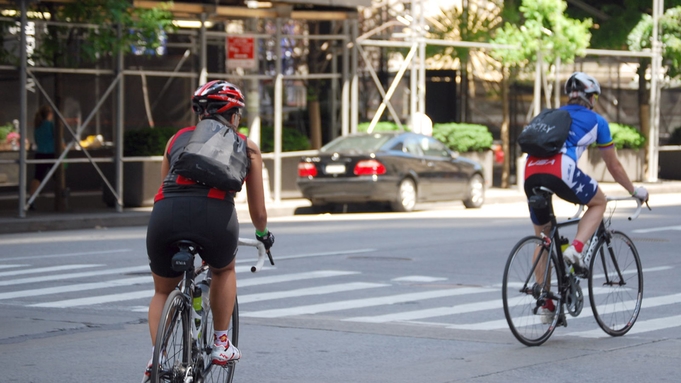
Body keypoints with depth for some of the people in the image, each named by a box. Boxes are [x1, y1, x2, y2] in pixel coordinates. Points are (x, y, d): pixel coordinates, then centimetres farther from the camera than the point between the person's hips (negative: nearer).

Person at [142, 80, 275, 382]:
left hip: (166, 213, 2)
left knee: (163, 292, 26)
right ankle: (221, 344, 29)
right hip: (214, 214, -2)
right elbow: (258, 210, 27)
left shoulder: (178, 139, 28)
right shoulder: (246, 146, 23)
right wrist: (263, 233, 49)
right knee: (224, 270, 33)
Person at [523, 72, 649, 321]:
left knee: (543, 237, 20)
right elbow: (613, 166, 27)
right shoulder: (595, 120, 22)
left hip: (531, 171, 5)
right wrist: (635, 191, 42)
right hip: (561, 169, -5)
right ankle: (575, 249, -1)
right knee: (599, 203, 24)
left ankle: (545, 304, 18)